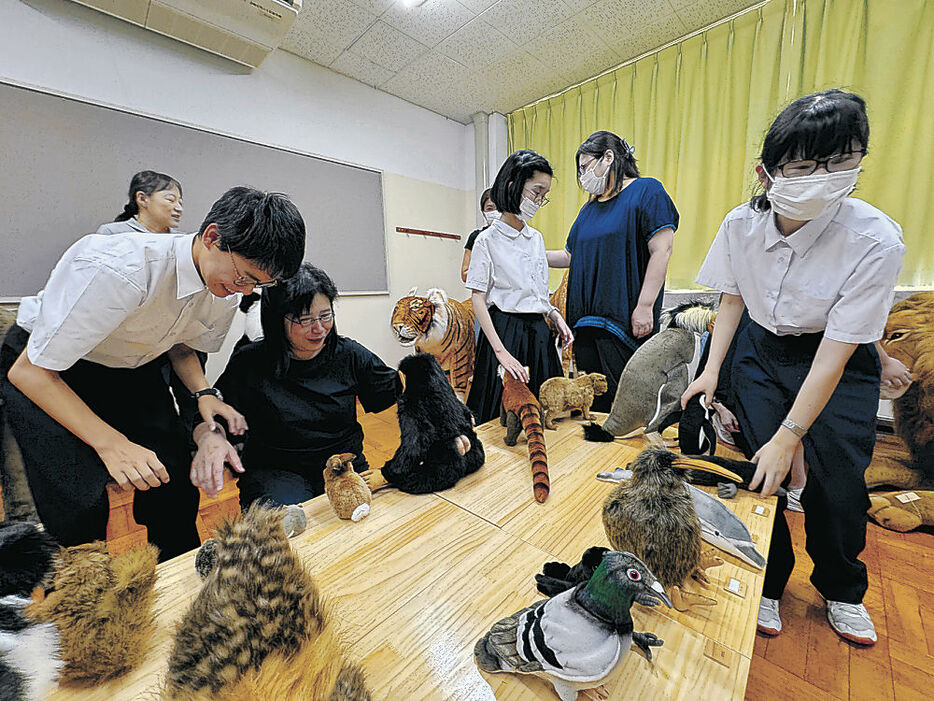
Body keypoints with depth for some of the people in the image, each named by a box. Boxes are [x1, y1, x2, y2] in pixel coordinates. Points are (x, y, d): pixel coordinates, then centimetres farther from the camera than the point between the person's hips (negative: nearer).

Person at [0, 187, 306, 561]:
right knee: (79, 505, -21)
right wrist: (111, 444, -36)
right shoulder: (121, 270, -36)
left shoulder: (228, 287, -15)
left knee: (175, 486, -8)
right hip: (44, 369, -4)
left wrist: (205, 393, -15)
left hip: (133, 369, 5)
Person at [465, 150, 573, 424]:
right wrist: (501, 351, -19)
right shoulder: (487, 239, -5)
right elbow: (478, 298, -11)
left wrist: (556, 315, 0)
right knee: (502, 416, 0)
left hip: (538, 332, 6)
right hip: (505, 331, -6)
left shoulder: (536, 238, 13)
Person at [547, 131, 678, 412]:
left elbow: (662, 250, -10)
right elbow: (571, 256, 23)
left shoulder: (646, 191, 0)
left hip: (624, 318, -6)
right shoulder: (590, 207, 20)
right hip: (587, 319, 7)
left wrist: (645, 306, -17)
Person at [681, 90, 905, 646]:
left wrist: (789, 438, -25)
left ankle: (842, 592, 33)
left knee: (839, 484, 0)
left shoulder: (876, 240, -24)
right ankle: (768, 584, 24)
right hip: (761, 352, 2)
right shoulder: (742, 224, -15)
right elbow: (733, 298, -1)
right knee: (757, 472, -2)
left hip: (840, 366, -1)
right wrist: (712, 370, -10)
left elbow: (834, 353, -25)